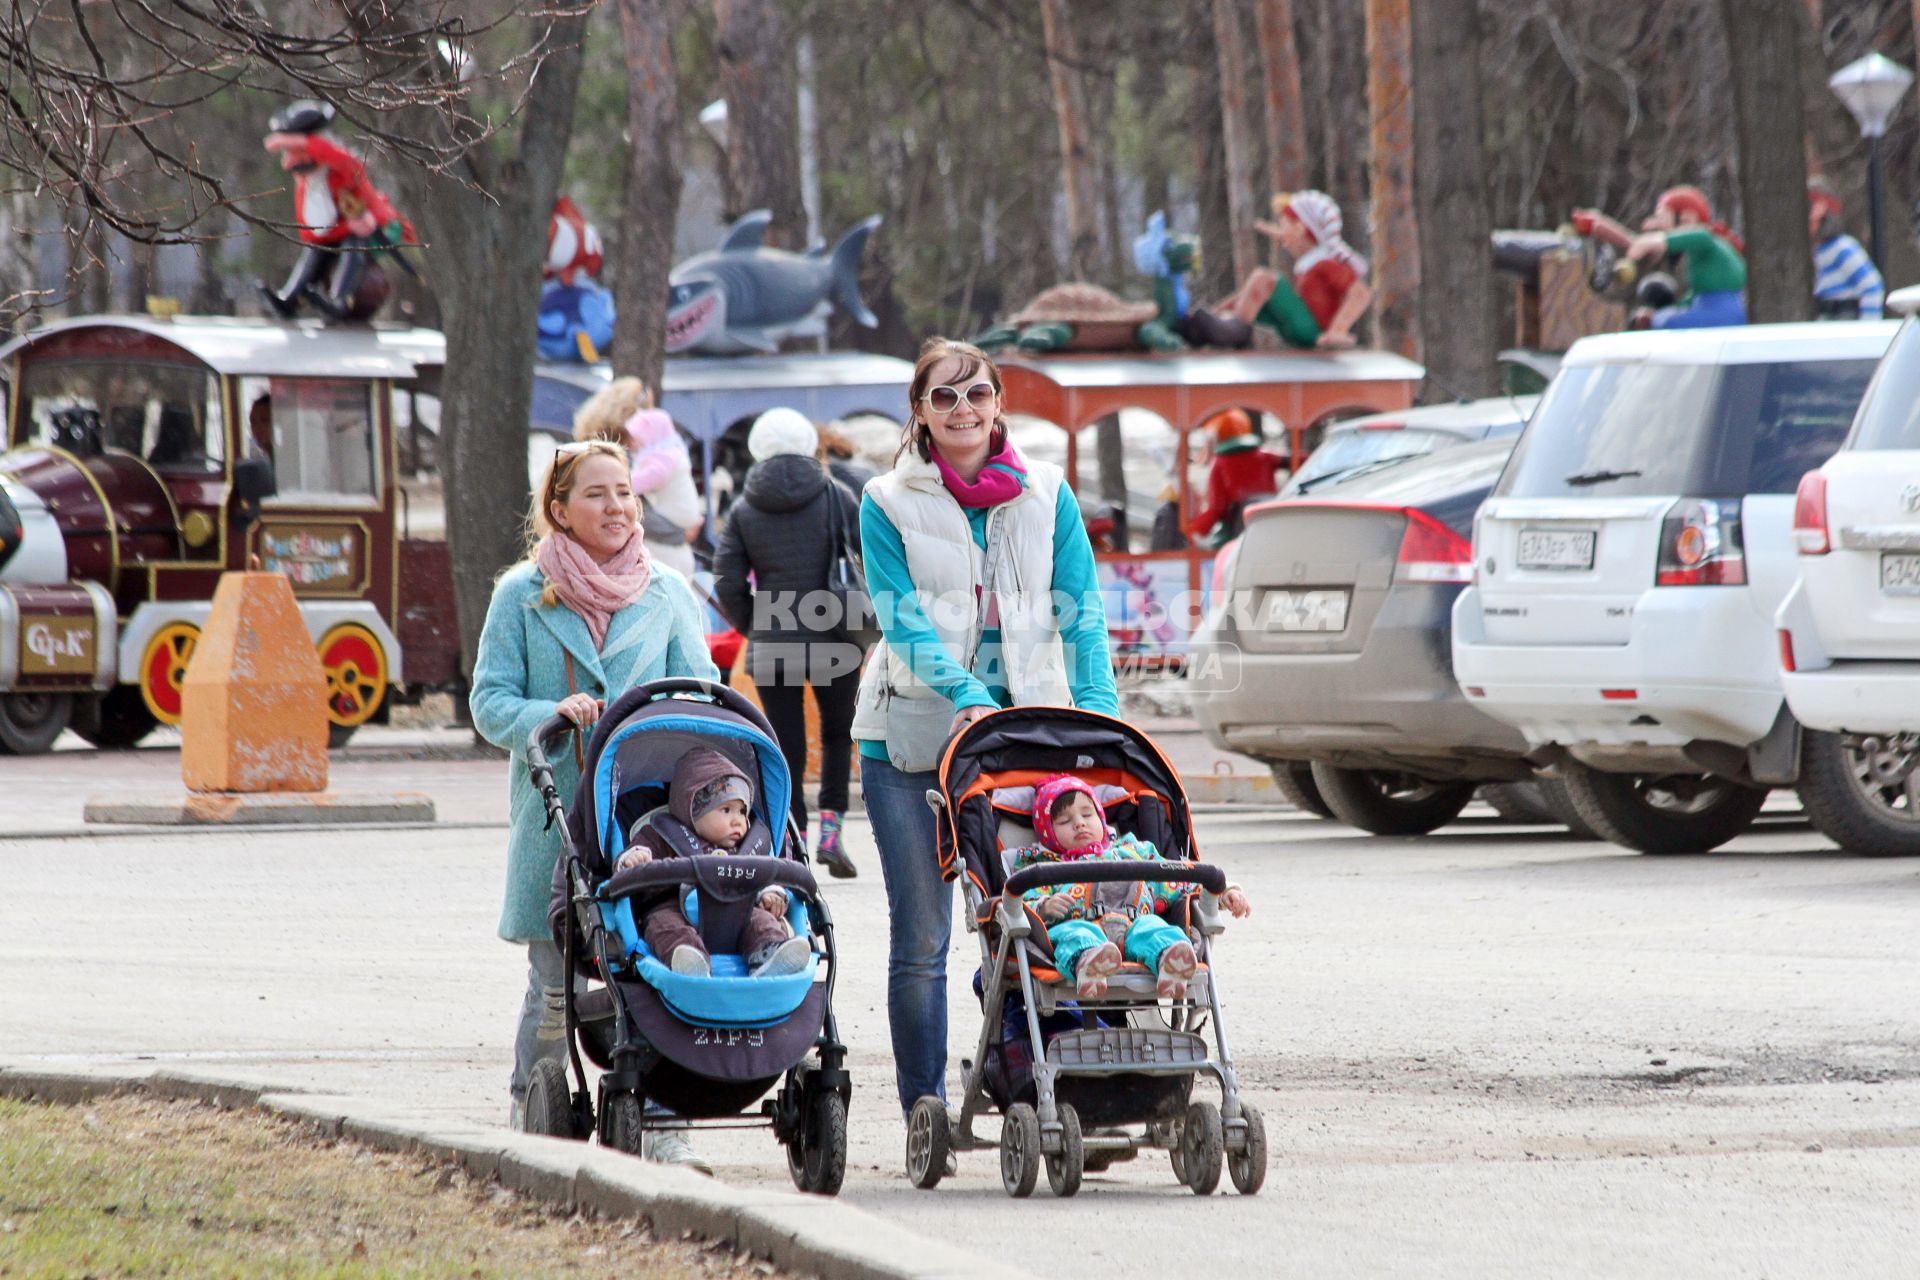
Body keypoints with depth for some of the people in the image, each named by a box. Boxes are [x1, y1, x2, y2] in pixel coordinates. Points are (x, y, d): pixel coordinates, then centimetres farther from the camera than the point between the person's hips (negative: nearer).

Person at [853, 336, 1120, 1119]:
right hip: (911, 735, -1)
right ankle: (923, 1108, 7)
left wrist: (1097, 705, -12)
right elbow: (904, 621, -8)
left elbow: (1079, 609, 2)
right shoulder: (889, 504, 1)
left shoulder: (1045, 494, 7)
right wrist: (970, 699, -22)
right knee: (920, 938, 1)